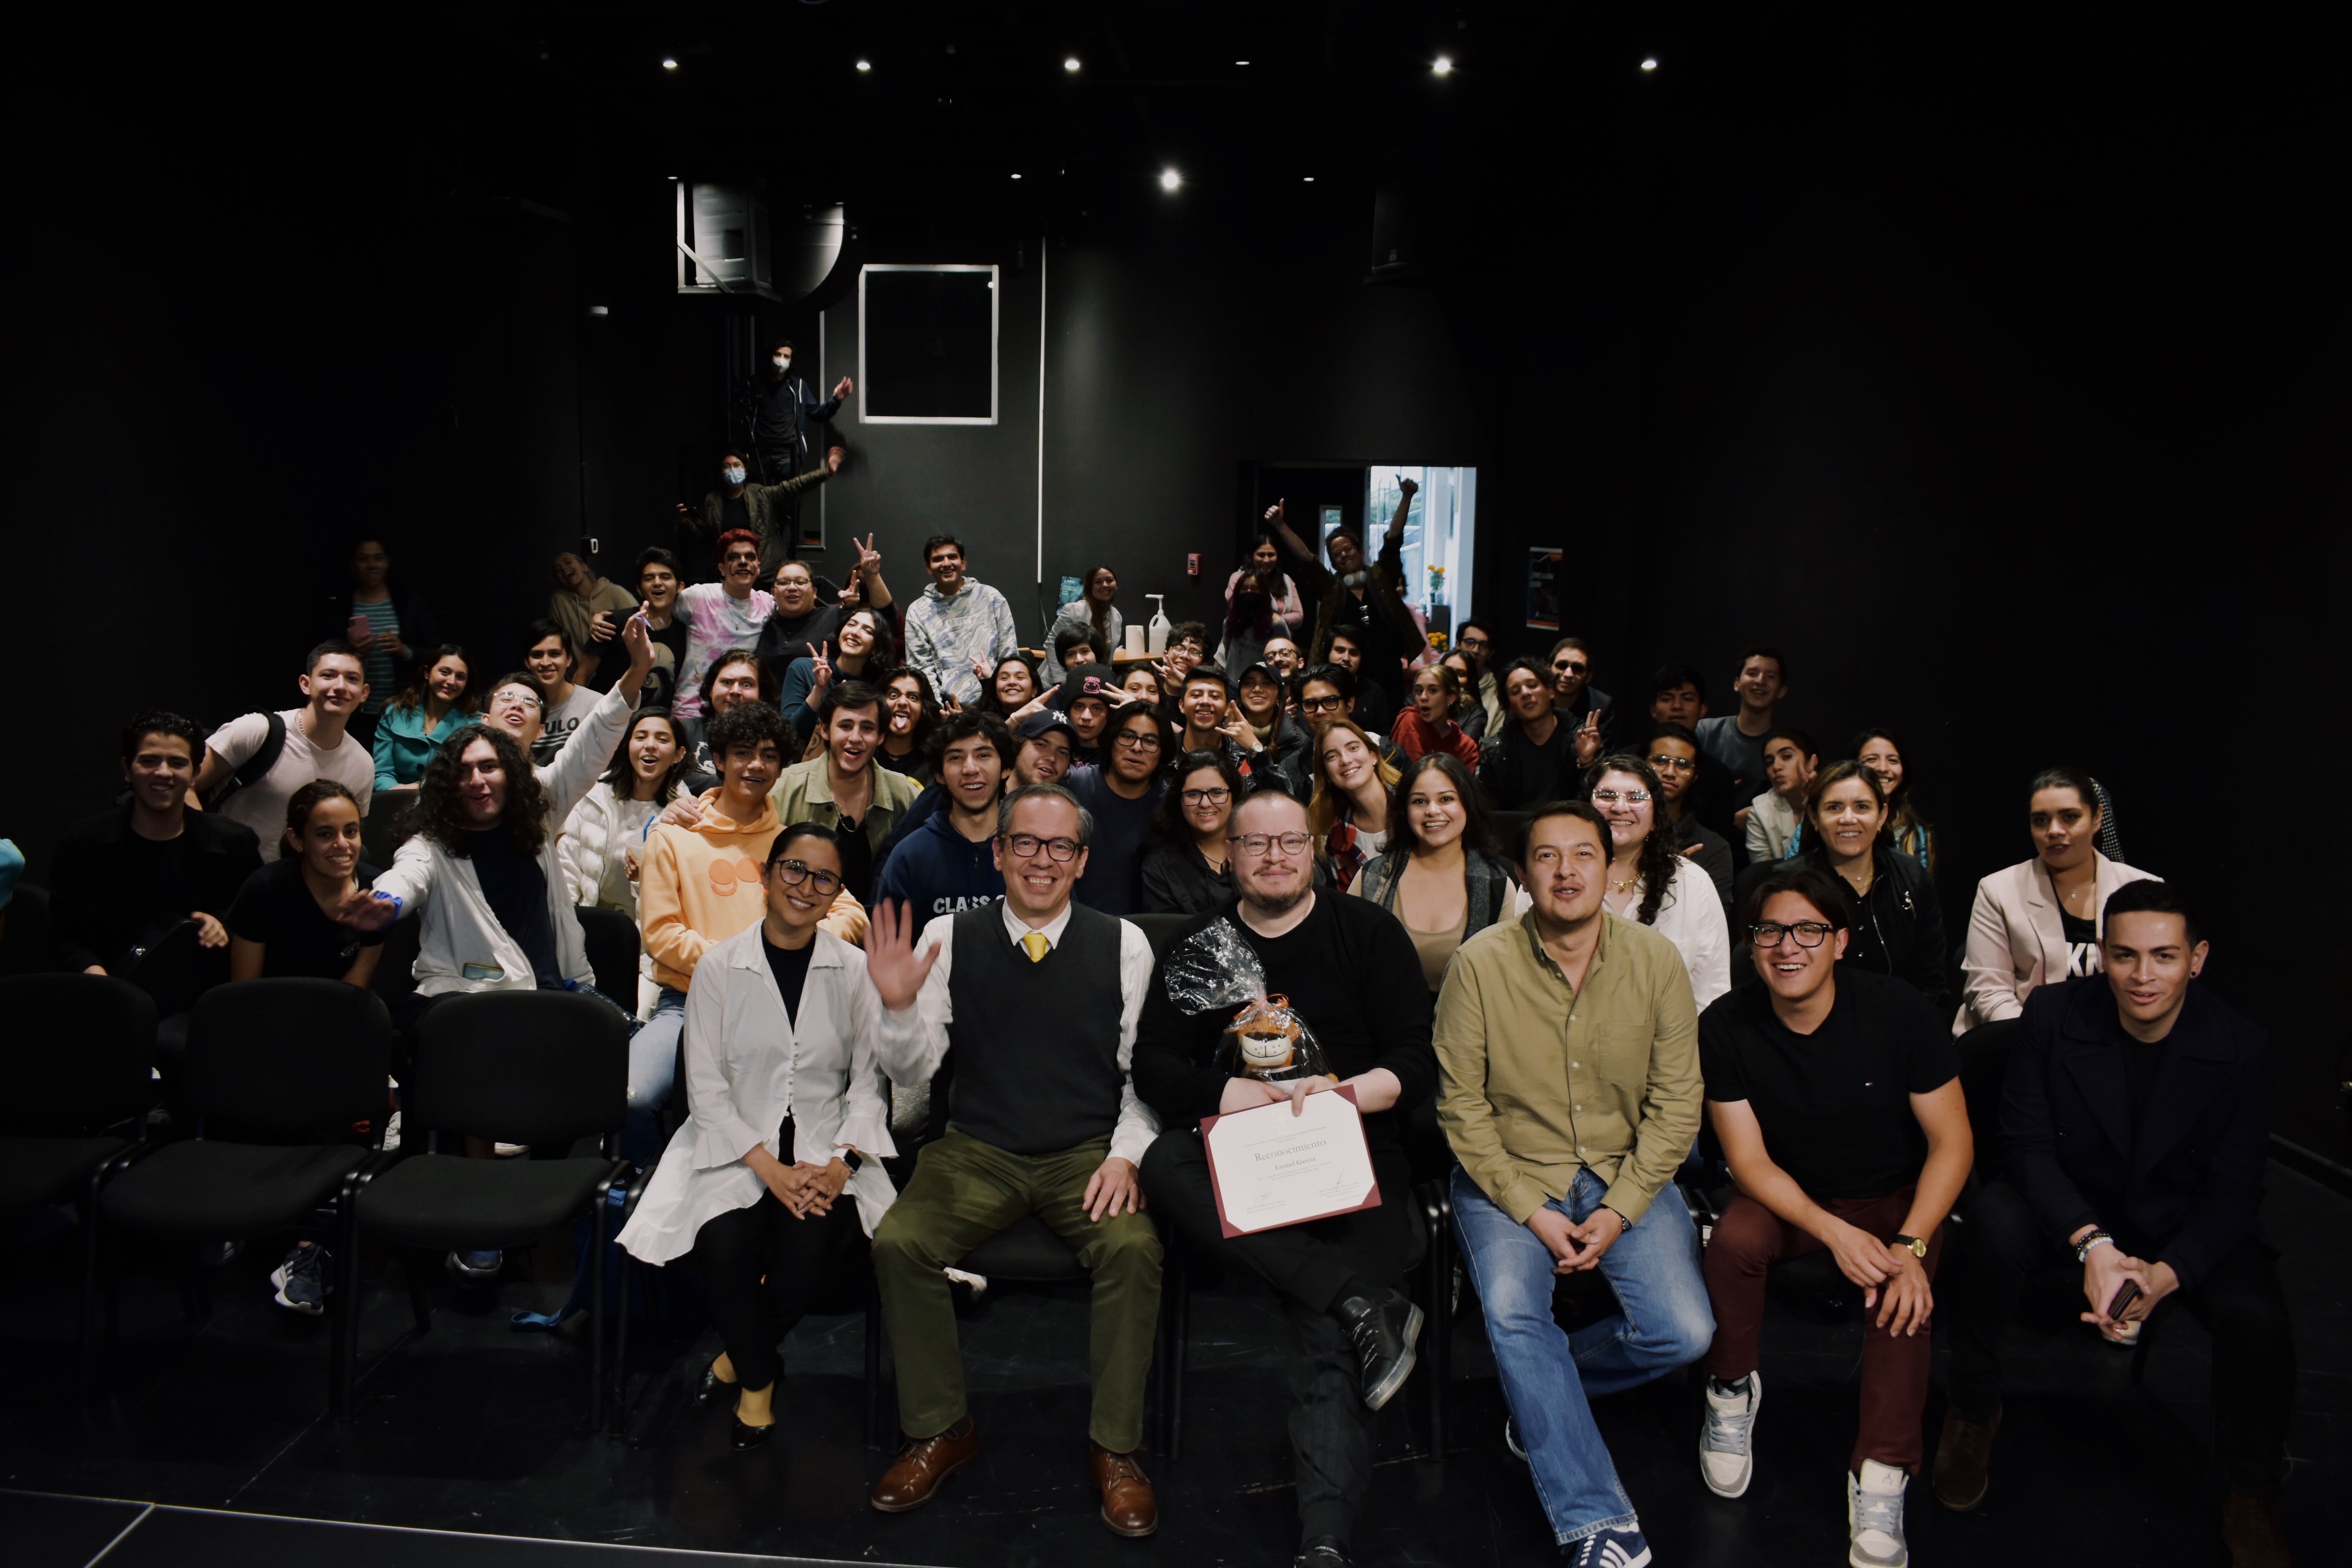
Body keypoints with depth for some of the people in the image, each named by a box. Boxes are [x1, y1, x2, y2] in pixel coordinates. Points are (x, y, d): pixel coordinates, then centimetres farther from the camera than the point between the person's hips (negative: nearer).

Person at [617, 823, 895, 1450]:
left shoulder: (854, 970, 3)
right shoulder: (719, 967, 1)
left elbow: (869, 1080, 2)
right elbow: (706, 1087, -3)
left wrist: (843, 1161, -15)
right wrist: (770, 1168, -14)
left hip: (824, 1152, 0)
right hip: (736, 1147, 0)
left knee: (810, 1246, -27)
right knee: (723, 1245, -27)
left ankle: (742, 1356, 8)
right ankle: (758, 1377, 4)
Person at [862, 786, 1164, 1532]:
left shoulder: (1123, 945, 1)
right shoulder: (950, 938, 1)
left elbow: (1146, 1072, 4)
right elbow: (913, 1070, 0)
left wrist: (1125, 1155, -10)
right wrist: (899, 1007, -19)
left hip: (1088, 1153, -1)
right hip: (976, 1151, 1)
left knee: (1133, 1247, -28)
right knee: (897, 1243, -23)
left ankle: (1114, 1447, -8)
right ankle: (939, 1430, 0)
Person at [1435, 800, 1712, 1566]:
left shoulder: (1655, 959, -5)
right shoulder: (1481, 963, -11)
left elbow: (1676, 1100, -3)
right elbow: (1462, 1106, -8)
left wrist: (1620, 1211, -12)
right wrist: (1531, 1211, -14)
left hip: (1627, 1176, 2)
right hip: (1510, 1175, -2)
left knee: (1684, 1333, -15)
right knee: (1511, 1312, -27)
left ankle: (1540, 1392, 14)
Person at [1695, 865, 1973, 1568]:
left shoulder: (1897, 1011, -17)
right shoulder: (1726, 1028, -14)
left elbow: (1953, 1144, -12)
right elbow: (1750, 1160, -12)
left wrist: (1909, 1245, -25)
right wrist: (1836, 1234, -27)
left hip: (1896, 1198, 0)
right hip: (1789, 1196, 1)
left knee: (1902, 1295, -30)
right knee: (1733, 1239, -30)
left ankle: (1880, 1478, -21)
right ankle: (1732, 1390, -4)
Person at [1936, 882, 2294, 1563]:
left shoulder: (2242, 1048, -12)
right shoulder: (2053, 1014, -13)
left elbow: (2234, 1192, -11)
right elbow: (2026, 1142, -13)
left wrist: (2167, 1273, -29)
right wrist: (2091, 1243, -29)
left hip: (2186, 1230, 1)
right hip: (2072, 1209, 0)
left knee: (2257, 1317, -29)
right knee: (1997, 1221, -33)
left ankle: (2251, 1500, 2)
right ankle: (1973, 1414, -10)